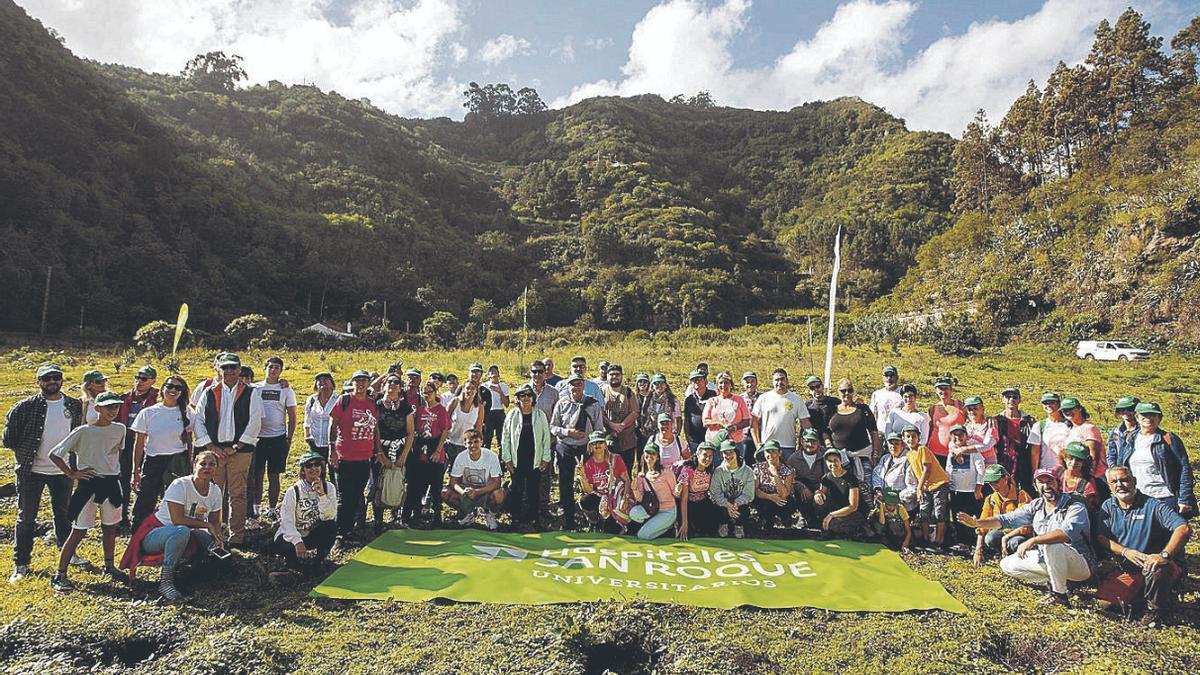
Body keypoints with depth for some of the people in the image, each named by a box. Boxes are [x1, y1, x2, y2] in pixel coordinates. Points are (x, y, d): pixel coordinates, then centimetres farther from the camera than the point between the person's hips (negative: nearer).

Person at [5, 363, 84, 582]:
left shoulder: (74, 406, 1)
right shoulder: (27, 406, -8)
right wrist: (24, 452, -1)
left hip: (62, 470, 3)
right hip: (31, 471, -3)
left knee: (63, 514, 16)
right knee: (26, 517, 6)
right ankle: (20, 564, 16)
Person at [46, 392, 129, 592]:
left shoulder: (120, 429, 3)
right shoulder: (83, 431, -10)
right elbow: (54, 454, -7)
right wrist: (71, 474, -10)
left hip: (112, 483, 5)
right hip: (89, 485, -4)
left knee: (110, 528, 15)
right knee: (79, 531, -1)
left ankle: (109, 567, 29)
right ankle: (60, 575, 9)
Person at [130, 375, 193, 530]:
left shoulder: (186, 414, 3)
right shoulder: (147, 413, 1)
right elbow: (139, 444, 4)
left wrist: (189, 469, 6)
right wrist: (136, 472, 2)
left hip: (178, 464, 0)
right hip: (153, 463, 0)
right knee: (144, 506, 1)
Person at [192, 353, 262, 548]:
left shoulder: (250, 394, 5)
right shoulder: (209, 393, 10)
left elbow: (255, 422, -1)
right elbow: (198, 421, 6)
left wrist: (236, 447, -8)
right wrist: (211, 446, -4)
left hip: (240, 450, -2)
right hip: (213, 449, 2)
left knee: (237, 495, 1)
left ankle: (237, 536, 8)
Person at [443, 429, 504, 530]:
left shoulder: (491, 456, -17)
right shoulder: (461, 457, -11)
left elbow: (496, 482, -16)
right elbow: (454, 481, -8)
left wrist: (477, 491, -31)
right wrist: (463, 491, -31)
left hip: (485, 491, -2)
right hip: (466, 488, 3)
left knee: (499, 494, -35)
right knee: (445, 493, -23)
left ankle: (489, 515, 0)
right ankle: (467, 513, 5)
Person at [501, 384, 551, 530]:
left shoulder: (540, 415, 3)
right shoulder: (512, 415, 2)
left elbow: (546, 438, 6)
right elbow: (505, 438, 5)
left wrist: (546, 459, 2)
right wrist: (507, 459, 0)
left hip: (535, 461, 0)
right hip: (516, 461, 0)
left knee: (533, 492, 4)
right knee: (516, 491, 4)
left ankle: (532, 520, 15)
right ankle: (516, 519, 17)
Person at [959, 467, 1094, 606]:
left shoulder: (1075, 508, -16)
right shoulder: (1036, 506, 4)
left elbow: (1067, 533, -36)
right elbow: (1008, 519, 2)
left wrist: (1033, 541, -39)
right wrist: (976, 522, -11)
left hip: (1080, 565, -7)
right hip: (1047, 560, 7)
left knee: (1051, 546, -37)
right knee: (1007, 565, -1)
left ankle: (1060, 595, -17)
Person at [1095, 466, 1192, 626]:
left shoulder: (1151, 505, -11)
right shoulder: (1108, 507, 5)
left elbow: (1184, 529, -23)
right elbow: (1101, 538, 1)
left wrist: (1164, 555, -35)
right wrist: (1126, 551, -17)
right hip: (1127, 569, 4)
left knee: (1156, 571, -39)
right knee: (1106, 603, -13)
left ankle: (1155, 609, -8)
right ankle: (1142, 595, 17)